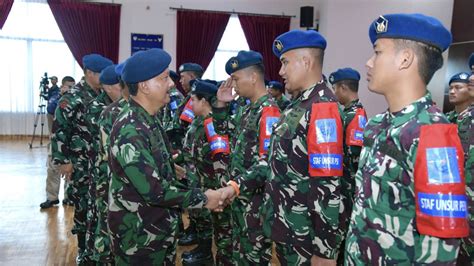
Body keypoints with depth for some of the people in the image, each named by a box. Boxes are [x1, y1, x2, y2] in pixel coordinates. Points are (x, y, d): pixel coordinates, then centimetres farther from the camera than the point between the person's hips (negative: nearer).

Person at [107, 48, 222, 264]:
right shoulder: (130, 130, -24)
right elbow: (153, 190, -27)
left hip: (160, 229, 8)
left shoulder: (150, 122, 5)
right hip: (139, 235, -8)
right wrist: (202, 198, -18)